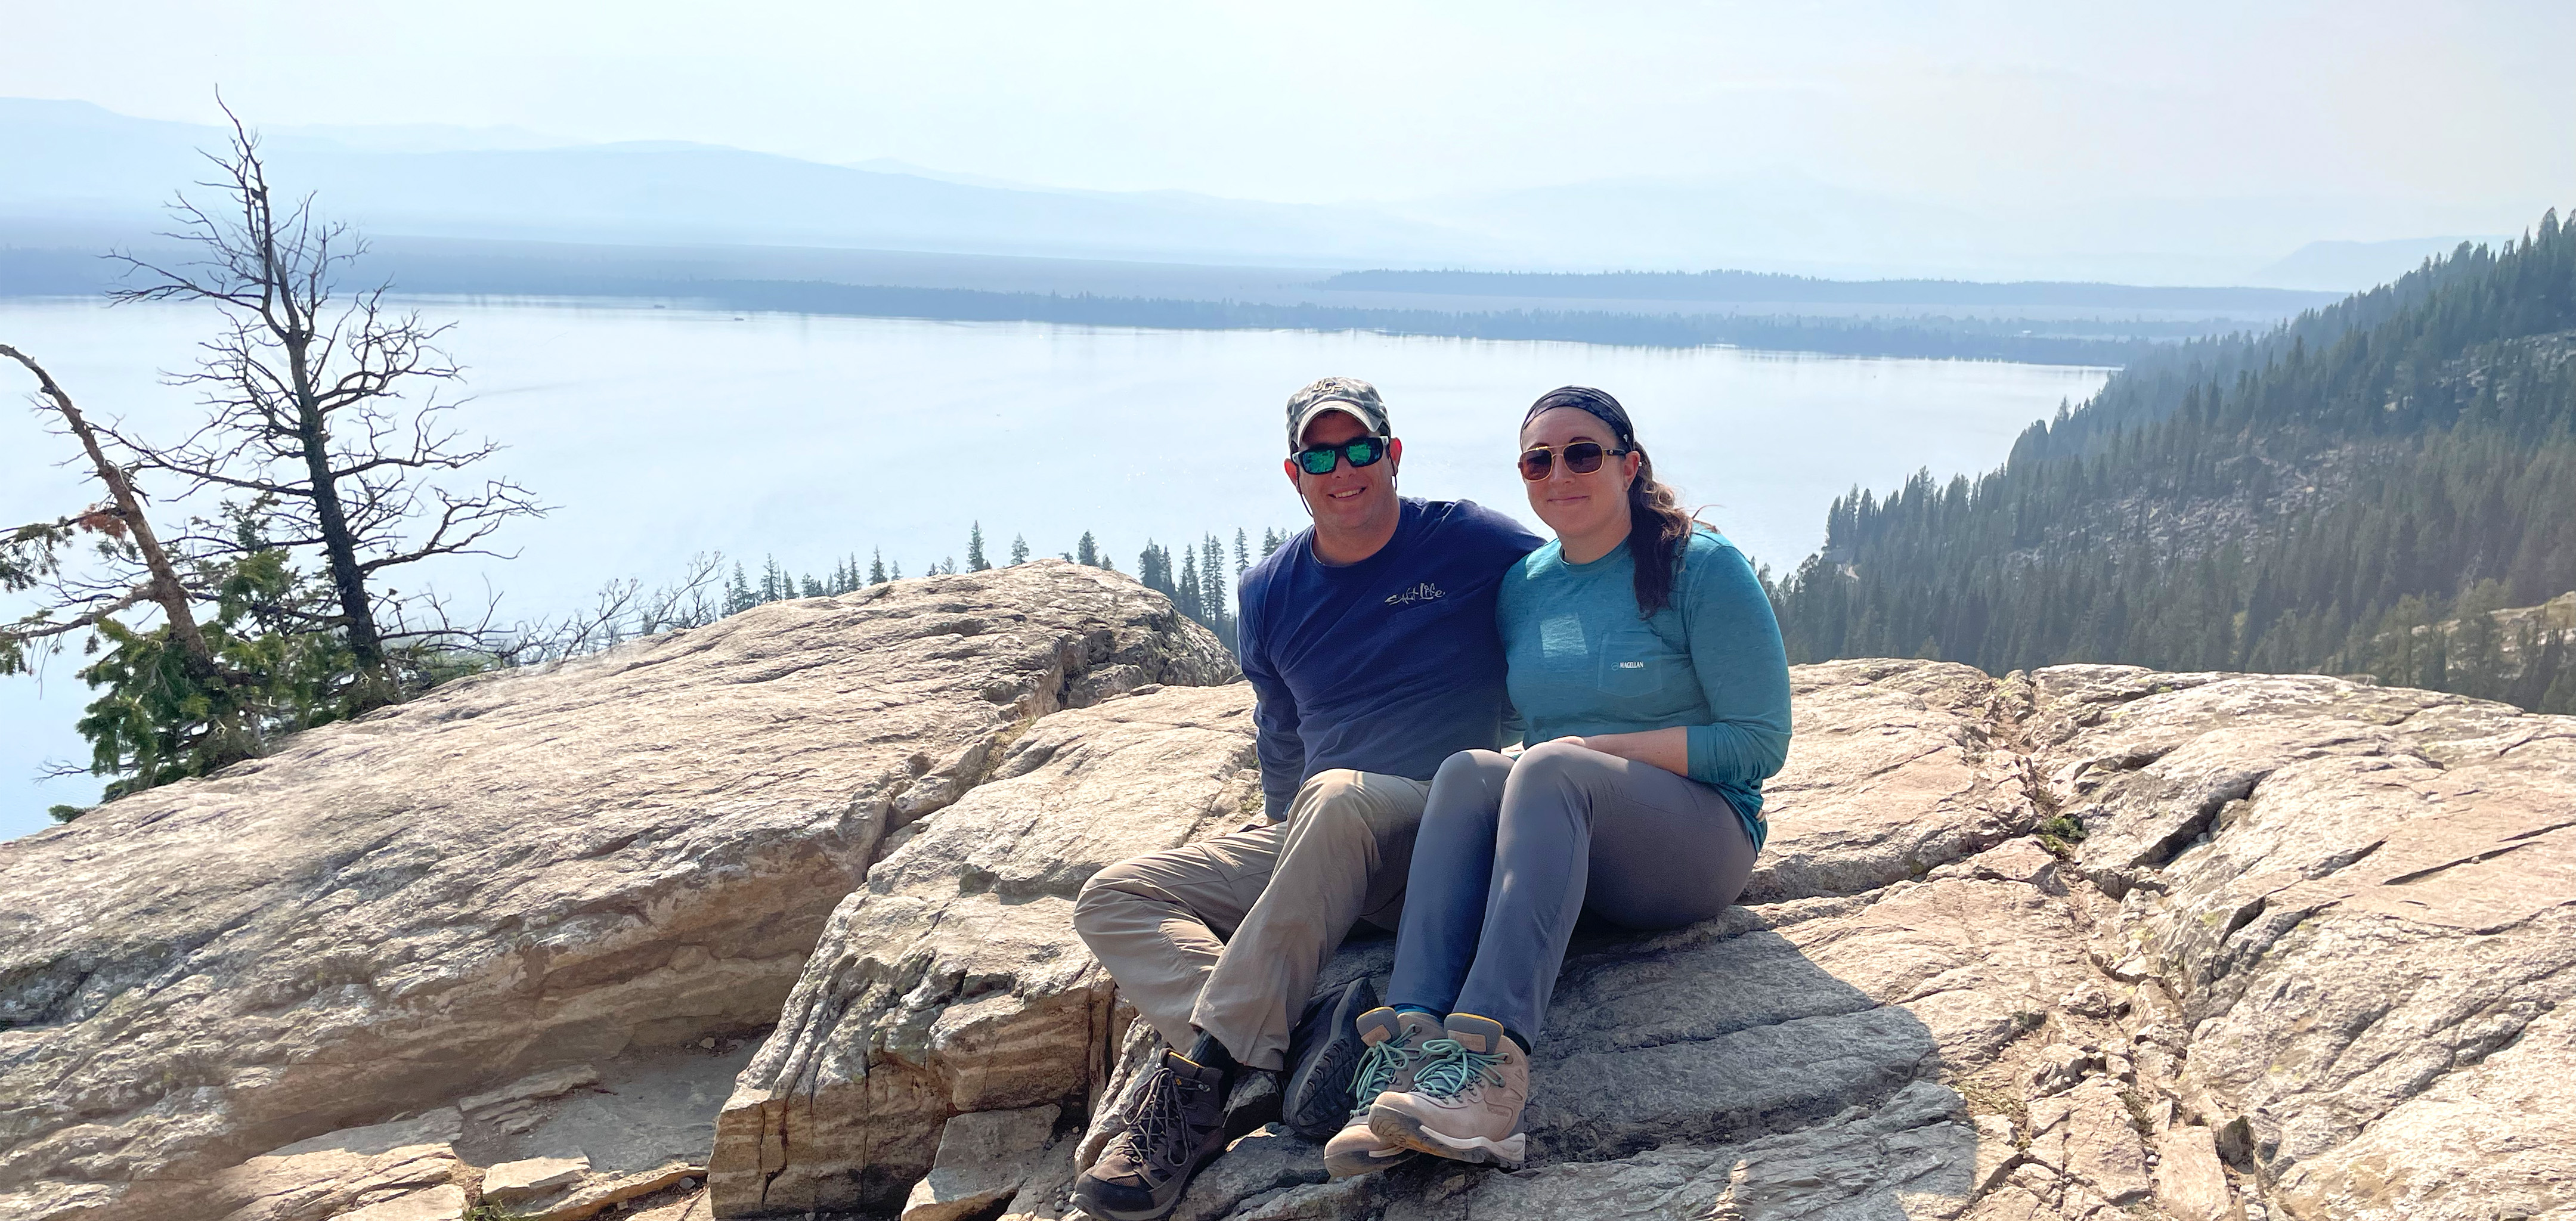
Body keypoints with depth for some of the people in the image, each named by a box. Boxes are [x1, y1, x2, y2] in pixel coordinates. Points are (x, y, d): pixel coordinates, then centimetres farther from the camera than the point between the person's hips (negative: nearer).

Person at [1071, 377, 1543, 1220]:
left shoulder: (1468, 543, -1)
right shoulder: (1268, 595, 11)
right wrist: (1296, 857, 15)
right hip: (1310, 843, 6)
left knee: (1338, 797, -40)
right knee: (1111, 901, -10)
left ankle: (1200, 1072, -37)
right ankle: (1279, 1047, -35)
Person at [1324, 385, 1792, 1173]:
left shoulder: (1703, 568, -3)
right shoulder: (1524, 587, 12)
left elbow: (1761, 741, -8)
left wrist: (1603, 750, -13)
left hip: (1698, 842, -4)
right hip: (1570, 855, 4)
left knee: (1550, 769, -34)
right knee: (1467, 772, -27)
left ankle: (1493, 1063, -50)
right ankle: (1420, 1047, -45)